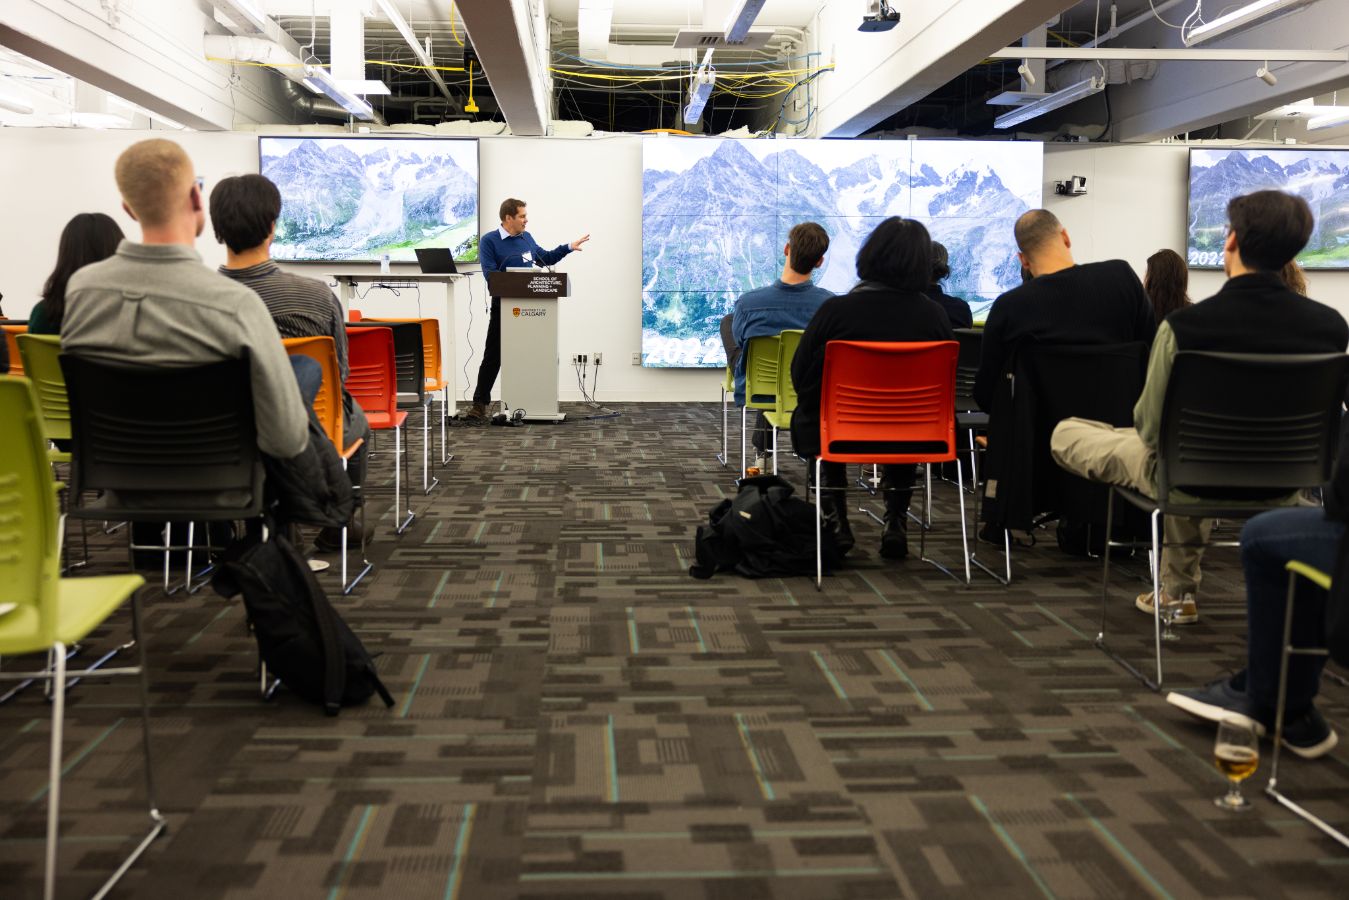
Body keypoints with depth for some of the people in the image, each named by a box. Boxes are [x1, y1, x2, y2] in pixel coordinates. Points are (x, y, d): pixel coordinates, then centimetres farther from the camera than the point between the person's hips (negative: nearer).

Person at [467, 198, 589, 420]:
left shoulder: (527, 238, 12)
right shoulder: (489, 241, -6)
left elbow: (545, 258, 26)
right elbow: (490, 274, -16)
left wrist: (568, 247, 19)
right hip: (503, 304, -5)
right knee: (493, 356, -6)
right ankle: (480, 404, -3)